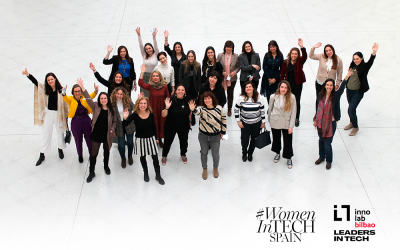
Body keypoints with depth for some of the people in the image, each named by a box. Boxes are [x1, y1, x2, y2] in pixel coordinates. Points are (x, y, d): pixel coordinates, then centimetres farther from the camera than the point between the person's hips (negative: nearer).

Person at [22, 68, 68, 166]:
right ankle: (42, 155, 13)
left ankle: (60, 149, 39)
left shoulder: (61, 90, -9)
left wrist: (66, 116, -3)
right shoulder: (45, 88, -2)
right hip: (48, 113, 2)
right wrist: (28, 75, -28)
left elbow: (65, 103, -4)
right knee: (45, 133, 6)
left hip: (58, 113, -2)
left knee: (60, 132, 14)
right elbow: (35, 82, -10)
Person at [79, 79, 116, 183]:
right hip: (96, 135, -1)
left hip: (107, 135, 1)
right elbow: (88, 99, -21)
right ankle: (91, 172, 19)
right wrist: (82, 88, -34)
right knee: (93, 154, 4)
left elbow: (114, 121, 8)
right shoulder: (95, 106, -6)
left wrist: (112, 129, -9)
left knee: (106, 152, 21)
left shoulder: (111, 109, -4)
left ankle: (106, 166, 47)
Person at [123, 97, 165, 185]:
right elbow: (125, 124, -22)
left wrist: (156, 137, 12)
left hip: (150, 138, 1)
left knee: (155, 157, 4)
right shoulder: (135, 115, -15)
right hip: (140, 139, -1)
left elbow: (153, 126, 6)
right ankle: (146, 173, 36)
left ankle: (158, 175, 21)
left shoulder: (151, 114, -8)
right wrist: (125, 118, -43)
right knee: (142, 157, 14)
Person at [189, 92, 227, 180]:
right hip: (203, 135, 0)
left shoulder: (219, 108, -10)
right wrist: (193, 109, -63)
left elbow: (224, 120, 3)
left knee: (215, 154, 12)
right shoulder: (202, 108, -15)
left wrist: (223, 132, 7)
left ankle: (215, 168, 42)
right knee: (204, 153, 17)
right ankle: (204, 169, 40)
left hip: (215, 136, 0)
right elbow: (197, 111, -39)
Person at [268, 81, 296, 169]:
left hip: (287, 124, -1)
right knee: (276, 139, 19)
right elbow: (270, 109, 6)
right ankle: (277, 153, 47)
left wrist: (291, 126, -9)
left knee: (288, 141, 5)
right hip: (275, 123, 1)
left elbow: (293, 112, -8)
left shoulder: (292, 97, -12)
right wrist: (270, 121, 14)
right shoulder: (273, 97, -8)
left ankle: (289, 158, 28)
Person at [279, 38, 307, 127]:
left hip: (297, 85, -1)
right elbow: (282, 74, 2)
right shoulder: (286, 62, -2)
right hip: (288, 84, 1)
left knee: (297, 102, 7)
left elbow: (304, 57, -28)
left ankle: (296, 119, 20)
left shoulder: (299, 61, -6)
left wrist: (302, 47, -41)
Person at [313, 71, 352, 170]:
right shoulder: (320, 95, -4)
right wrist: (315, 120, 12)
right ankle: (321, 157, 44)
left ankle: (329, 161, 25)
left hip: (331, 123, -4)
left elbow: (342, 88, -31)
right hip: (320, 122, 4)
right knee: (321, 140, 21)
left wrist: (346, 77, -46)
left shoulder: (336, 95, -13)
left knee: (327, 143, 1)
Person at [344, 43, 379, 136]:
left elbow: (370, 62, -33)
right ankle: (352, 123, 43)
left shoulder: (364, 67, -13)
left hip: (358, 92, -6)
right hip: (349, 90, 6)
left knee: (351, 110, -9)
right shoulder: (352, 65, 2)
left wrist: (374, 52, -52)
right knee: (351, 108, 20)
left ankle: (355, 127, 12)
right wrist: (346, 87, 20)